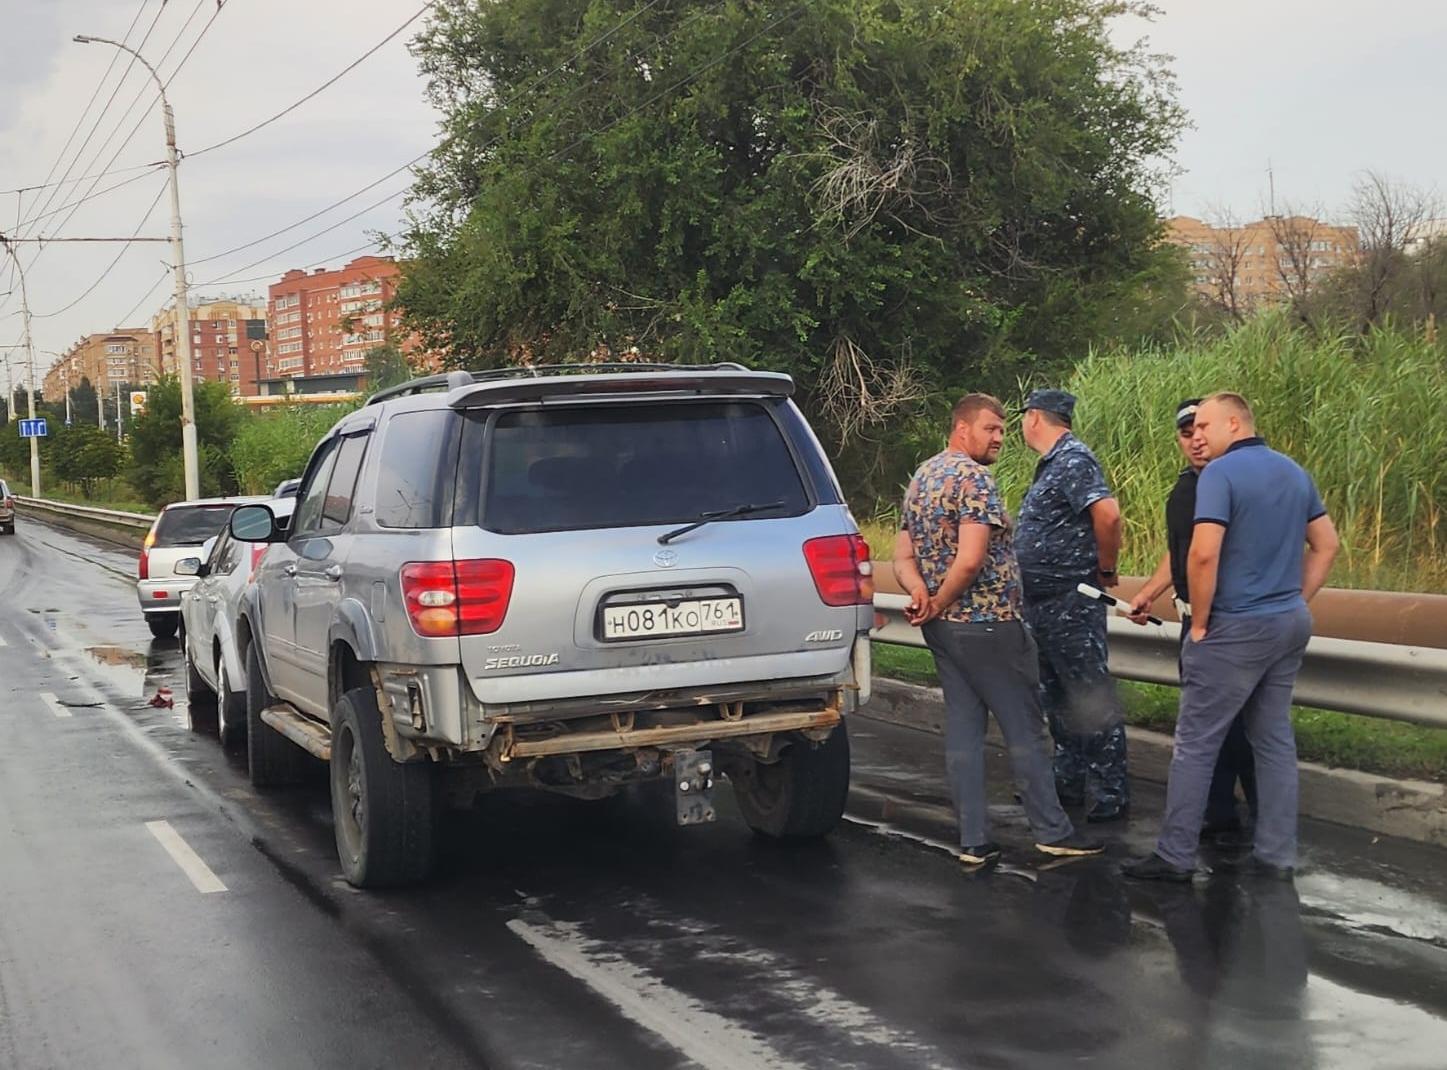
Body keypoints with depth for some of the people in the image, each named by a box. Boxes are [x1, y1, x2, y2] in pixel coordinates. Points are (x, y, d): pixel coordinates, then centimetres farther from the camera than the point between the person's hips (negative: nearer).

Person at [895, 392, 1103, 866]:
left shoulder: (920, 479, 14)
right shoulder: (974, 477, -16)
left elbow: (903, 557, 11)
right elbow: (970, 560, -25)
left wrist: (920, 592, -7)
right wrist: (939, 603, -11)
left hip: (943, 629, 8)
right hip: (988, 624, -8)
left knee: (962, 728, 8)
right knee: (1025, 728, 3)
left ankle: (973, 840, 9)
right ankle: (1051, 831, 11)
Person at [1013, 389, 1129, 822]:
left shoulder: (1074, 461, -17)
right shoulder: (1052, 464, 15)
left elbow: (1108, 514, -30)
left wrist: (1106, 571, -19)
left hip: (1071, 603, -11)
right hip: (1043, 603, 11)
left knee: (1091, 697, -5)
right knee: (1057, 696, 18)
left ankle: (1109, 794, 1)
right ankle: (1069, 781, 28)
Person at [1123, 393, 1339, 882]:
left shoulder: (1221, 473, -14)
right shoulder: (1294, 472, 11)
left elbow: (1204, 553, -23)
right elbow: (1326, 544, 17)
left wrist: (1199, 622, -12)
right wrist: (1295, 601, 16)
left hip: (1236, 628, -8)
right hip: (1291, 624, 8)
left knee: (1196, 742, 0)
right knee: (1275, 739, 12)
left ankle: (1175, 855, 4)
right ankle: (1277, 856, 15)